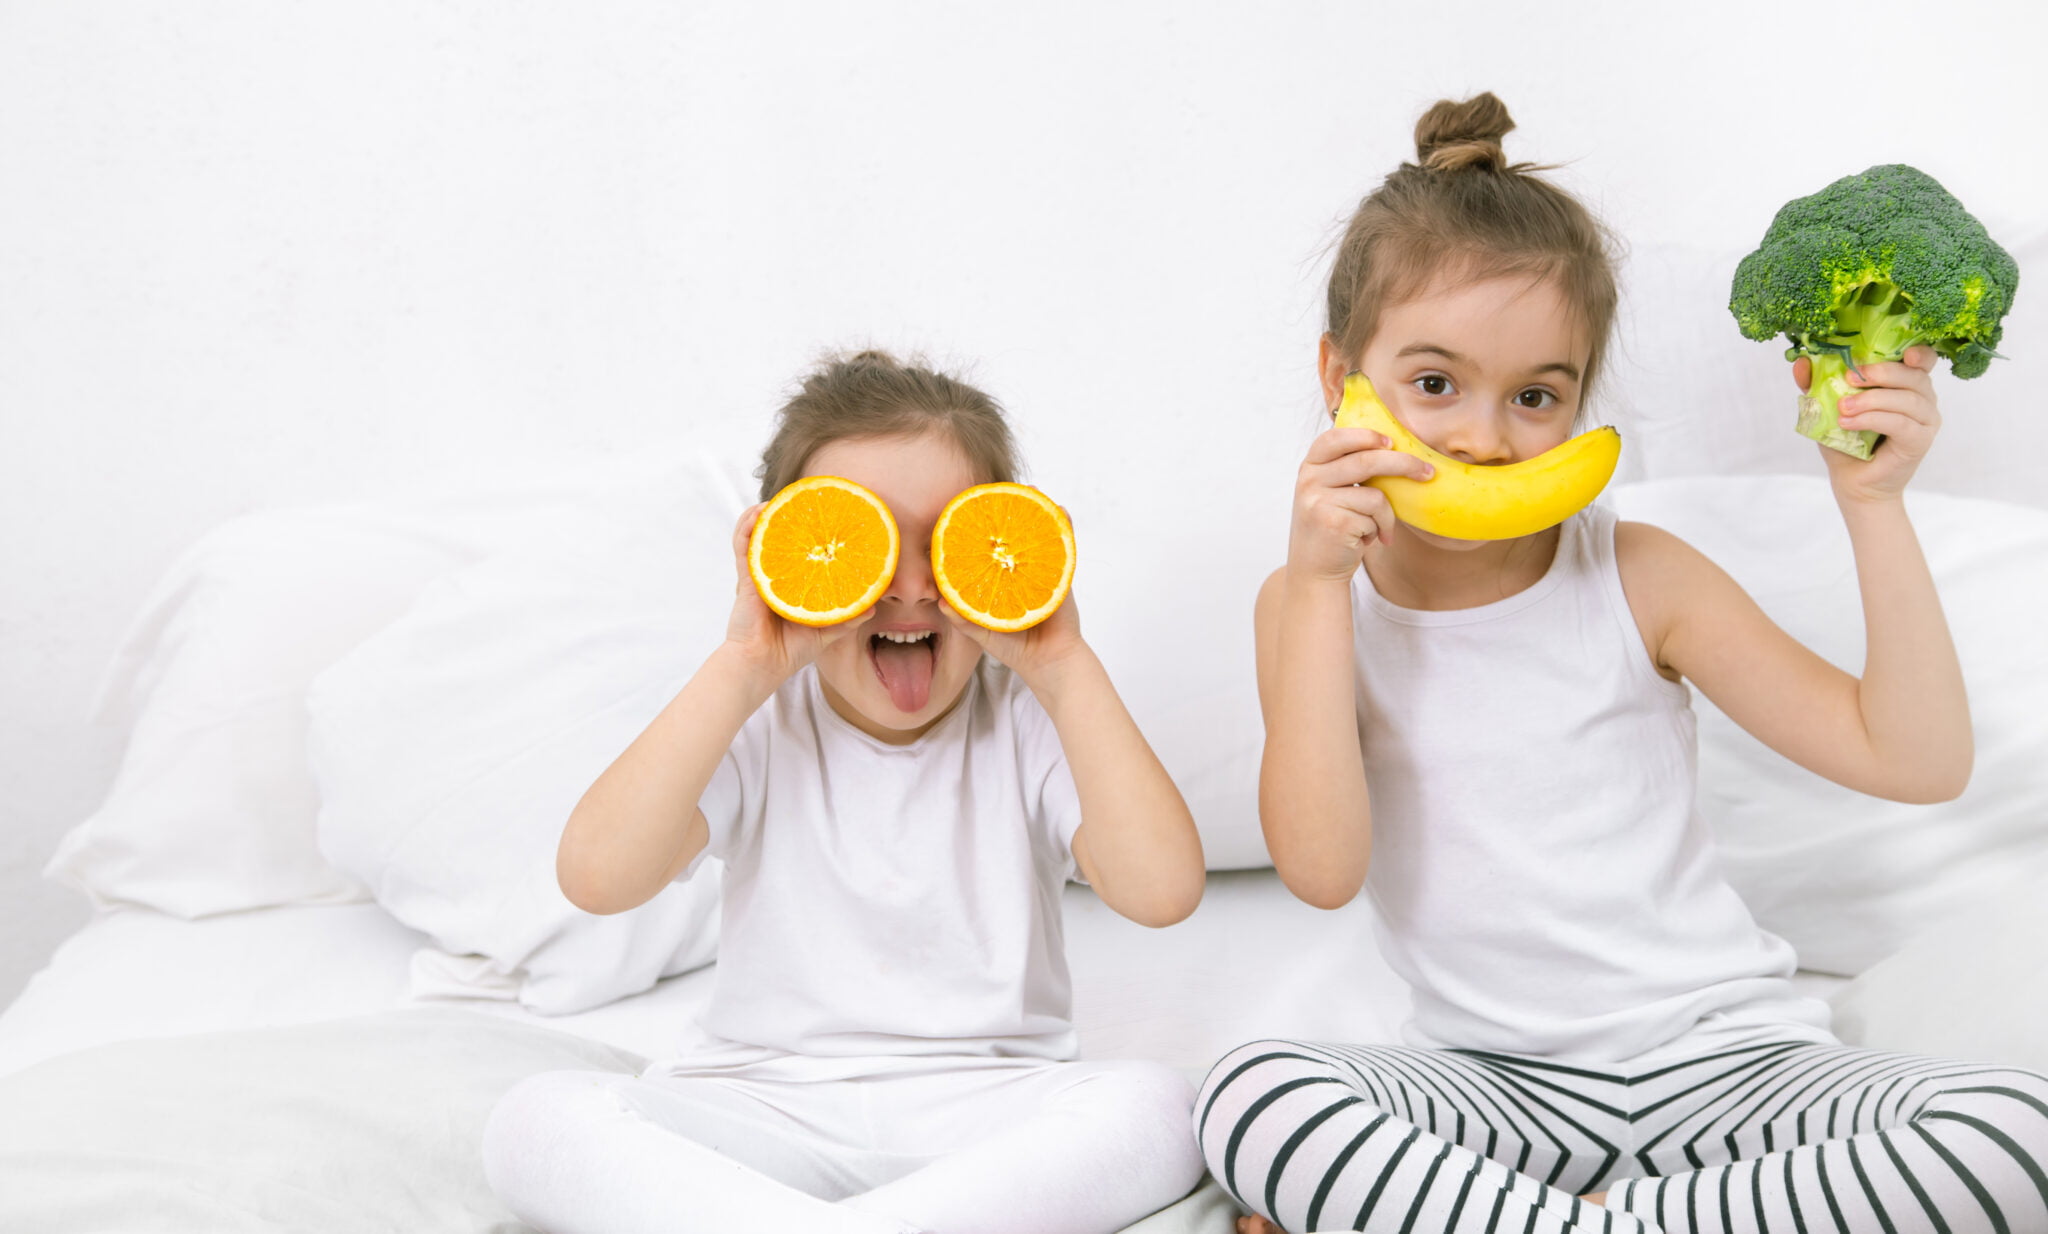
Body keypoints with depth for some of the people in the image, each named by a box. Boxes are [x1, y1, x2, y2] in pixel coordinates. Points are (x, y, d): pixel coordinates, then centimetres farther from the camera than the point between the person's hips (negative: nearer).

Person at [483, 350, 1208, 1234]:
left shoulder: (1030, 722, 0)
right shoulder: (757, 728, 0)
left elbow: (1162, 890, -18)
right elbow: (597, 878, -18)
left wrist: (1065, 668, -17)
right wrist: (742, 669, -19)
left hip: (980, 1109, 0)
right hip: (765, 1103, 0)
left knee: (1157, 1110, -29)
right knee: (532, 1123, -23)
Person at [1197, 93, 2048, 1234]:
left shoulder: (1635, 577, -1)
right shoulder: (1310, 606, 0)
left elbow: (1918, 761, -3)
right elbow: (1321, 869, -16)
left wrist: (1875, 506, -11)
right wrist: (1319, 581, -19)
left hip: (1719, 1050, 2)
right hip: (1492, 1082, -1)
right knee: (1249, 1097, -31)